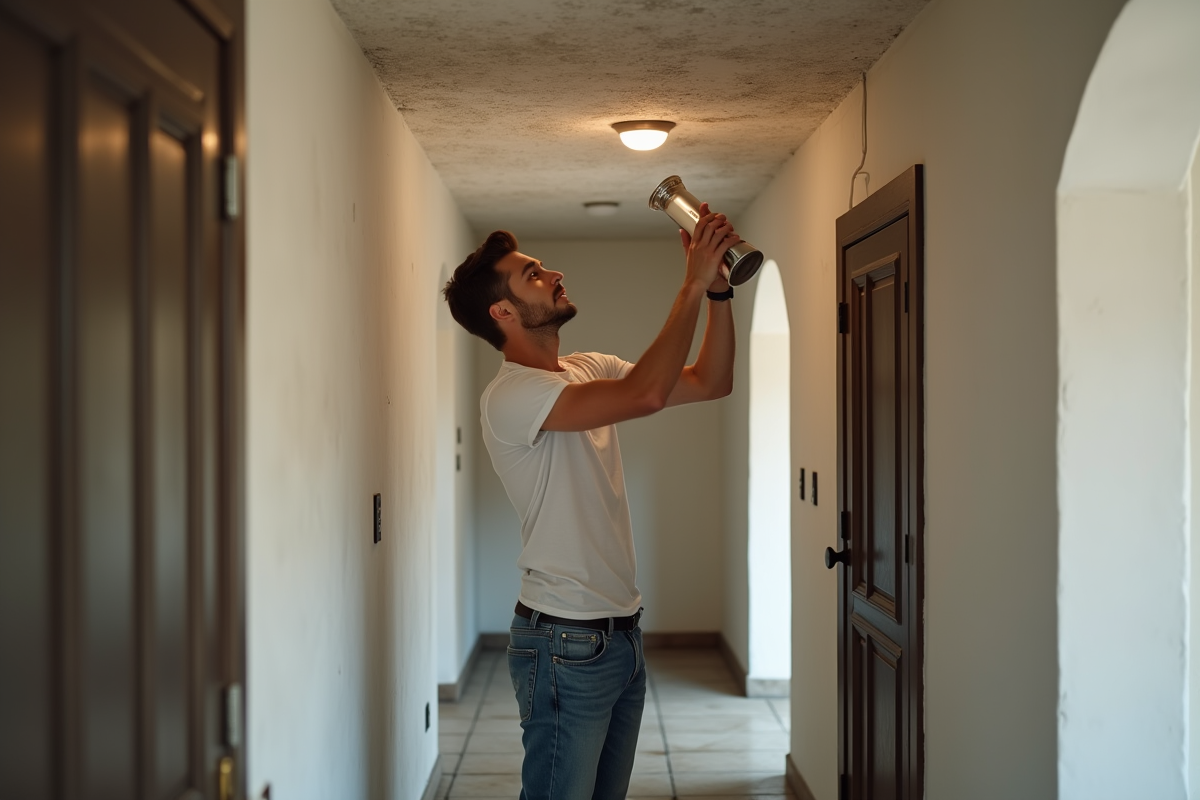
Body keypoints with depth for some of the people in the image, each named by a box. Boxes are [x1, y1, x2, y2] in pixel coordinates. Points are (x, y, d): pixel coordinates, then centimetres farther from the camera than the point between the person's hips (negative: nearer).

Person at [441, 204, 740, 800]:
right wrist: (693, 285, -22)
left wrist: (719, 288, -3)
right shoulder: (510, 394, -18)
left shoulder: (590, 370, 10)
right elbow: (645, 394, -30)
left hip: (621, 633, 9)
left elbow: (710, 383, 10)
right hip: (566, 643, -9)